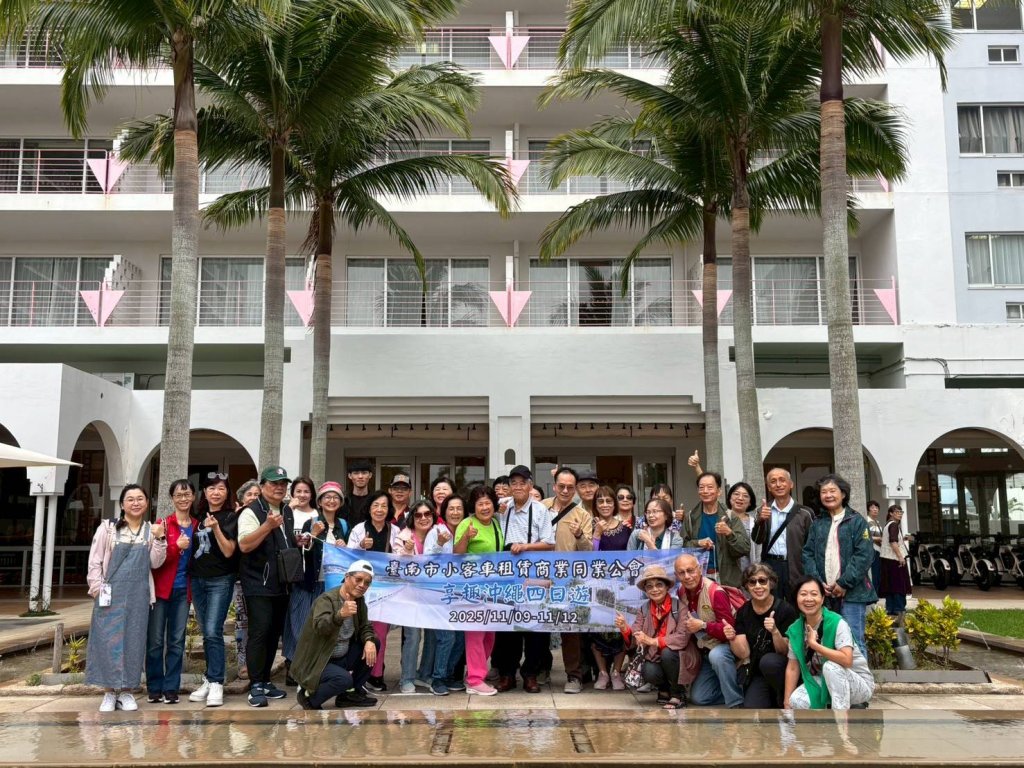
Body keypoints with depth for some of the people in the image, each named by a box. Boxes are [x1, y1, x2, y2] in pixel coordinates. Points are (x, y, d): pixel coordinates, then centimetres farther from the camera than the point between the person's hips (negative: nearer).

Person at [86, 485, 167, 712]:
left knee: (133, 640, 3)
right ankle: (109, 691, 8)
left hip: (138, 595, 2)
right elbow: (94, 561, 2)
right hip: (111, 593, -2)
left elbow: (155, 563, 2)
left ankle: (126, 690, 12)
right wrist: (98, 589, -6)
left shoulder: (152, 530, 8)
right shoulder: (108, 528, 2)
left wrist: (159, 539, -11)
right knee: (108, 638, -1)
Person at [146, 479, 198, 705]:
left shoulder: (197, 526, 8)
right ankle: (154, 688, 12)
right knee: (155, 640, 2)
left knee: (177, 641, 4)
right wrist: (177, 546, -20)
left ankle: (171, 688, 11)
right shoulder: (163, 524, -3)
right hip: (161, 589, -3)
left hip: (183, 590, 3)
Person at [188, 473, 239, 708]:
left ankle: (216, 684, -9)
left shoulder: (231, 517, -4)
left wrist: (216, 528, -22)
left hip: (220, 580, -6)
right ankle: (210, 679, 17)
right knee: (206, 633, 10)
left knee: (213, 631, -13)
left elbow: (229, 551, -12)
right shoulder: (199, 516, 13)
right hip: (198, 579, 6)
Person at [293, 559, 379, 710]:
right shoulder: (327, 599, -20)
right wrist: (340, 614, -57)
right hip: (316, 662, -8)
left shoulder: (359, 601, 2)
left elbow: (365, 627, 8)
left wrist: (369, 640, -16)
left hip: (341, 658, 8)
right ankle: (309, 697, -3)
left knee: (372, 643, -3)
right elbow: (320, 627, -37)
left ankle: (350, 694, 8)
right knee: (344, 679, -31)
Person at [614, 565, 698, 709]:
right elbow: (634, 641, -5)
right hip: (656, 659, 3)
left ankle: (677, 695, -7)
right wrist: (624, 629, -27)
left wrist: (652, 641, -29)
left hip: (679, 659, -3)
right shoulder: (645, 609, 1)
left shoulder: (679, 605, -13)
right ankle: (664, 690, 10)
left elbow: (682, 638, -25)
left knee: (667, 652, -32)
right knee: (649, 672, -28)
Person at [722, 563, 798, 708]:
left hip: (782, 668, -2)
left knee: (768, 661, -34)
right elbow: (743, 654, -5)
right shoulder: (743, 612, -2)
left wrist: (775, 632, -32)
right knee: (752, 708, -22)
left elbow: (785, 652, -13)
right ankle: (772, 699, 11)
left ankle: (785, 700, -7)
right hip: (756, 673, 3)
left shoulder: (785, 610, -14)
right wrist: (732, 639, -26)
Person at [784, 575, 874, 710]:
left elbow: (846, 660, -35)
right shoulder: (795, 629, -5)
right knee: (796, 701, -22)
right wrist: (787, 702, -8)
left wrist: (814, 644, -32)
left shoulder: (837, 623, -22)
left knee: (830, 666, -35)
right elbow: (792, 668, -2)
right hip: (824, 684, 5)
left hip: (859, 683, -5)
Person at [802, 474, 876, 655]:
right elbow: (808, 554, 9)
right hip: (824, 593, 4)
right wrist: (817, 582, -6)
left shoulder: (856, 521, 2)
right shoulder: (817, 524, 15)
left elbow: (864, 554, -7)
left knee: (853, 641, -7)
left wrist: (844, 583, -12)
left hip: (851, 592, -4)